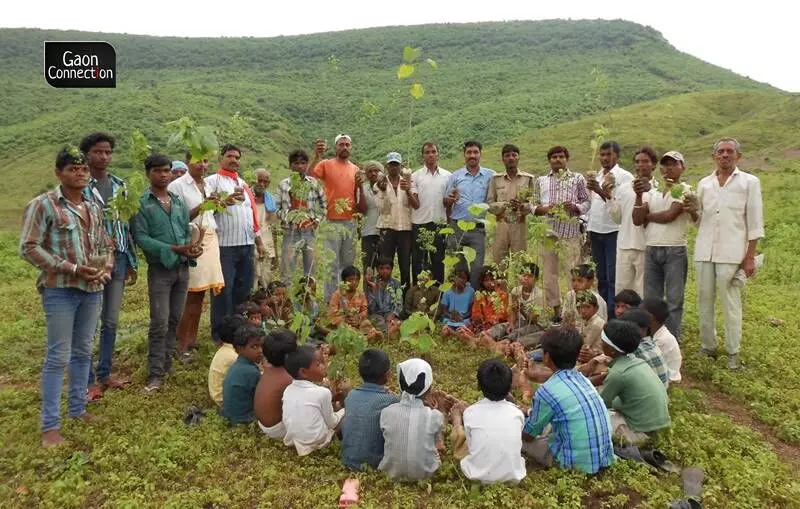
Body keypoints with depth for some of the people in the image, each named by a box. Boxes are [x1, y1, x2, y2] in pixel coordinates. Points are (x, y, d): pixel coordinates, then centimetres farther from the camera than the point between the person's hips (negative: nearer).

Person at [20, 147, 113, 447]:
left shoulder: (93, 207, 12)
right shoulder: (42, 205, -7)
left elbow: (106, 244, 18)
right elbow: (28, 248, -11)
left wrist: (107, 268, -2)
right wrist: (71, 268, -18)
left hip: (92, 289, 6)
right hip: (60, 290, -6)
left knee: (83, 353, 14)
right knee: (58, 357, -2)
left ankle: (78, 408, 28)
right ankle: (50, 425, 8)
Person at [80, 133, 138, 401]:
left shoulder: (120, 185, 10)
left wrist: (132, 262, 13)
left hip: (118, 260, 5)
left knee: (111, 321, 13)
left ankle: (105, 374, 26)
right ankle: (89, 380, 14)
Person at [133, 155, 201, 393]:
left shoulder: (179, 202, 12)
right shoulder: (142, 203, -5)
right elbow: (141, 237, -13)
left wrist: (193, 248, -7)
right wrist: (174, 249, -19)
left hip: (183, 267, 6)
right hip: (160, 268, -5)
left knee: (175, 320, 11)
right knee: (159, 324, -6)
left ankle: (166, 364, 24)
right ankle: (155, 374, 3)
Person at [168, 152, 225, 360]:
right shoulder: (177, 185, -5)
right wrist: (201, 207, -21)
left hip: (209, 240, 6)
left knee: (200, 293, 9)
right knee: (189, 295, -5)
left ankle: (192, 339, 20)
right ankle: (182, 345, 3)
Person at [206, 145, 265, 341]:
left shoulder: (243, 183, 22)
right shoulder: (213, 181, 0)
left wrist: (259, 240, 20)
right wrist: (226, 201, -30)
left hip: (247, 244, 7)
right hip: (225, 245, -7)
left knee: (244, 288, 11)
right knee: (224, 289, -3)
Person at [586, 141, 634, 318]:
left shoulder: (625, 177, -4)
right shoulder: (597, 177, 18)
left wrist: (601, 191, -25)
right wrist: (588, 229, 17)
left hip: (614, 232, -6)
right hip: (596, 231, 6)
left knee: (613, 277, -6)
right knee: (601, 277, 11)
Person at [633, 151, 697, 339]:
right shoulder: (651, 192, 13)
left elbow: (670, 215, -15)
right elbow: (636, 220, 2)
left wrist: (647, 216, 0)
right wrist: (639, 196, -10)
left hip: (675, 251, -4)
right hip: (651, 251, 5)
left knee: (674, 300, 3)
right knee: (650, 300, 9)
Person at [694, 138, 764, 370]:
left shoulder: (749, 182, 3)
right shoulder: (704, 183, 13)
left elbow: (755, 223, 0)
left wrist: (750, 257, -6)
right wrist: (692, 208, -6)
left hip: (732, 254, -4)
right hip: (704, 252, 4)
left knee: (731, 304, -1)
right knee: (704, 301, 8)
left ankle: (733, 352, 9)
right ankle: (708, 347, 19)